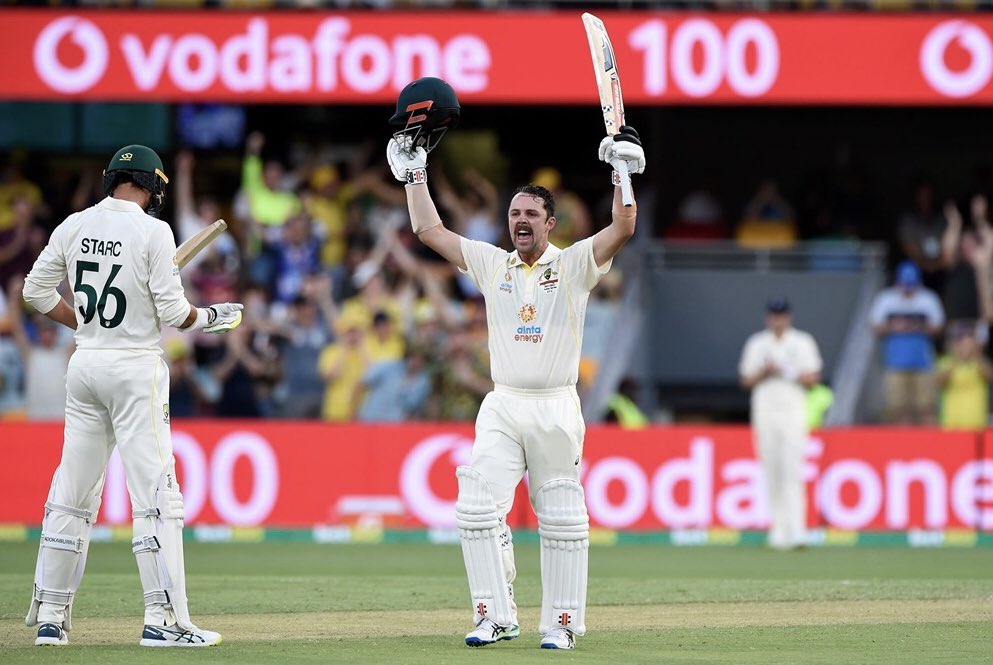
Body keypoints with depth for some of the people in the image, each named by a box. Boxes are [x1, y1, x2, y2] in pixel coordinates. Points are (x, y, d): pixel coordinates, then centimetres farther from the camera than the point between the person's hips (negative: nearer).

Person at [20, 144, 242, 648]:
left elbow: (36, 290, 11)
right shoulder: (153, 231, -11)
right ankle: (163, 620, -9)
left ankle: (49, 617, 11)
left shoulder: (73, 227, 5)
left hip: (84, 364, 6)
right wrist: (210, 318, 6)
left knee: (71, 494, 10)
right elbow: (173, 312, -14)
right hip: (136, 369, -6)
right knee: (155, 496, -5)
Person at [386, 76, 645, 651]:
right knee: (479, 509, -9)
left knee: (562, 518, 0)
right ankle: (497, 617, -3)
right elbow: (430, 230, 11)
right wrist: (414, 170, 9)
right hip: (502, 408, 3)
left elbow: (623, 230, -11)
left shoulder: (574, 265, 2)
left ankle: (562, 621, 7)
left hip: (557, 408, -3)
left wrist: (623, 170, -20)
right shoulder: (492, 264, 11)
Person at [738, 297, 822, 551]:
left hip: (794, 413, -2)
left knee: (792, 471, -13)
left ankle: (794, 532, -20)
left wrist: (787, 373, -12)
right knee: (771, 472, 1)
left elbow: (813, 379, 2)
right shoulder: (756, 344, 11)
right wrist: (765, 373, -9)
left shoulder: (803, 343, 6)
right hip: (764, 413, 2)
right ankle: (779, 528, 8)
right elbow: (746, 381, 9)